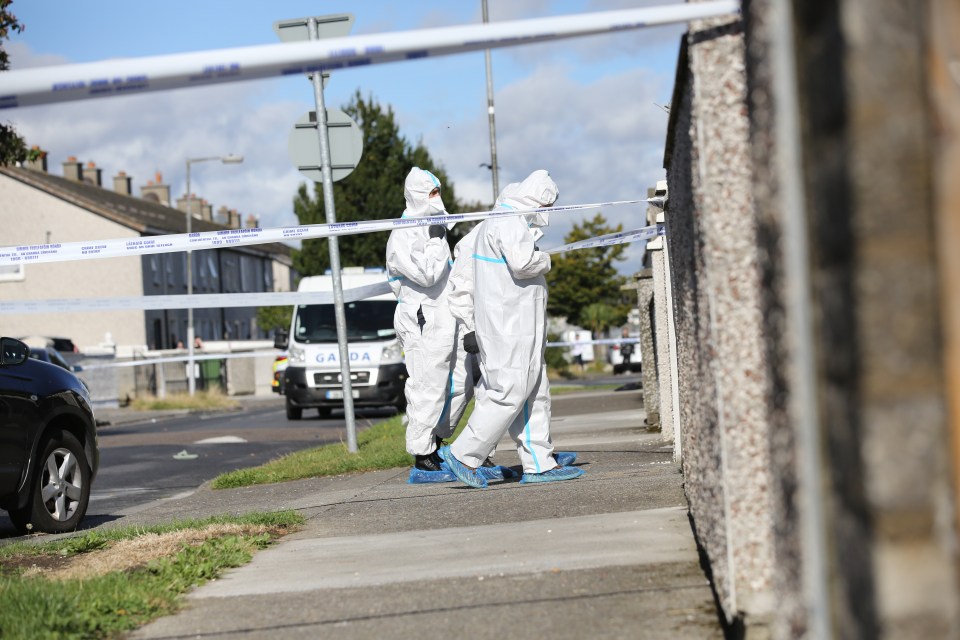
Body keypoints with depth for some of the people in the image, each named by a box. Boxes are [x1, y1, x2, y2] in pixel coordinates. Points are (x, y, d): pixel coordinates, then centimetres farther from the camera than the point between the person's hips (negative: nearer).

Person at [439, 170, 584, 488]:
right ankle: (464, 455, -4)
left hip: (518, 329, 11)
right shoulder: (510, 224, -14)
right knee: (509, 394, -10)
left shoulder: (491, 223, 20)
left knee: (534, 394, 9)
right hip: (509, 328, -11)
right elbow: (522, 263, -29)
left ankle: (539, 464, 10)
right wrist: (544, 258, -10)